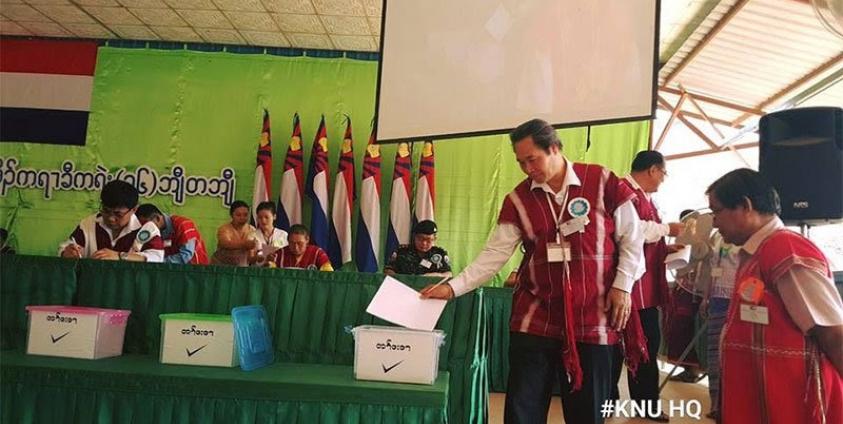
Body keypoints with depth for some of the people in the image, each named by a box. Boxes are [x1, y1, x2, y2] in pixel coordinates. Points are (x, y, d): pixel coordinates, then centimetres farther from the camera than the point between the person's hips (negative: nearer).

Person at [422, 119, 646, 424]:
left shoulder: (602, 182, -4)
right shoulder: (518, 199, 3)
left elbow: (631, 239, 3)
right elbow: (494, 254, -1)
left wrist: (623, 286, -4)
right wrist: (453, 287, -10)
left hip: (593, 319, -1)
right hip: (535, 319, 2)